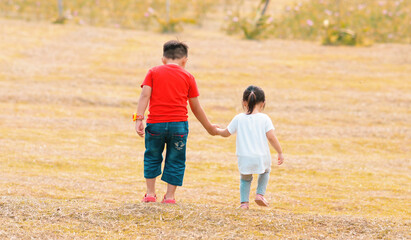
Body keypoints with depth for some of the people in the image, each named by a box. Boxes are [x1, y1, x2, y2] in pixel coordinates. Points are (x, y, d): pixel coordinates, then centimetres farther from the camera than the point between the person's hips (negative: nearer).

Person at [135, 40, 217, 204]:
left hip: (155, 124, 0)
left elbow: (145, 95, -4)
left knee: (152, 158, 16)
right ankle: (170, 195, 9)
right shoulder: (187, 77, 10)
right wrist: (209, 128, 24)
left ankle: (150, 193, 16)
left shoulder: (154, 72, 9)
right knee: (175, 161, 10)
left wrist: (139, 119, -9)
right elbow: (196, 108, 13)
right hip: (179, 124, 0)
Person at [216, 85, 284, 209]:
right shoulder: (264, 118, -4)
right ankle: (260, 194, 17)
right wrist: (280, 152, 0)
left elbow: (226, 133, 11)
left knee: (245, 179, 24)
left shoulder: (239, 119, 1)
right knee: (265, 171, 31)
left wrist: (216, 130, 32)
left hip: (244, 158, 1)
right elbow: (271, 137, -10)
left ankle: (244, 202, 10)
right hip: (261, 157, -1)